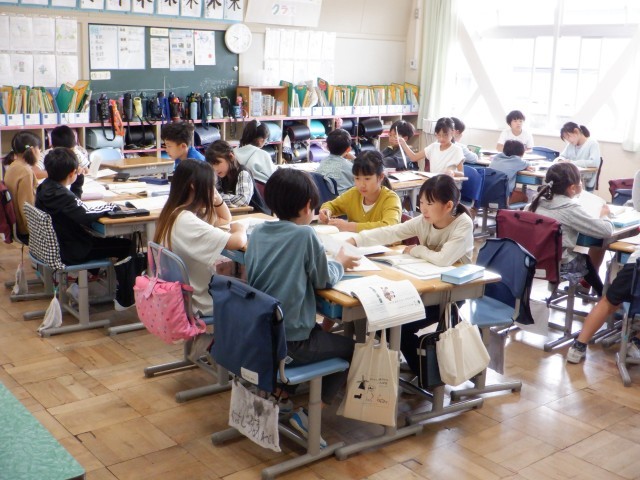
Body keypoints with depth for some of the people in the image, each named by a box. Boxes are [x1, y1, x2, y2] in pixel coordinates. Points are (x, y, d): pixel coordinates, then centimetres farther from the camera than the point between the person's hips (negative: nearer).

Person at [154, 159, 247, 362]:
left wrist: (216, 197, -2)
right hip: (195, 303, -9)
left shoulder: (174, 214, 3)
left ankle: (208, 337, 22)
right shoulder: (187, 221, -27)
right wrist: (240, 229, -11)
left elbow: (225, 219, 17)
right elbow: (237, 242, -34)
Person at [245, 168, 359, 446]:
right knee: (351, 347, 14)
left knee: (318, 330, 33)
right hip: (289, 344, -7)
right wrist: (340, 263, 14)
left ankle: (280, 395, 25)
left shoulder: (258, 233, 4)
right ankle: (309, 415, 6)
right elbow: (324, 281, -6)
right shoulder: (305, 235, -15)